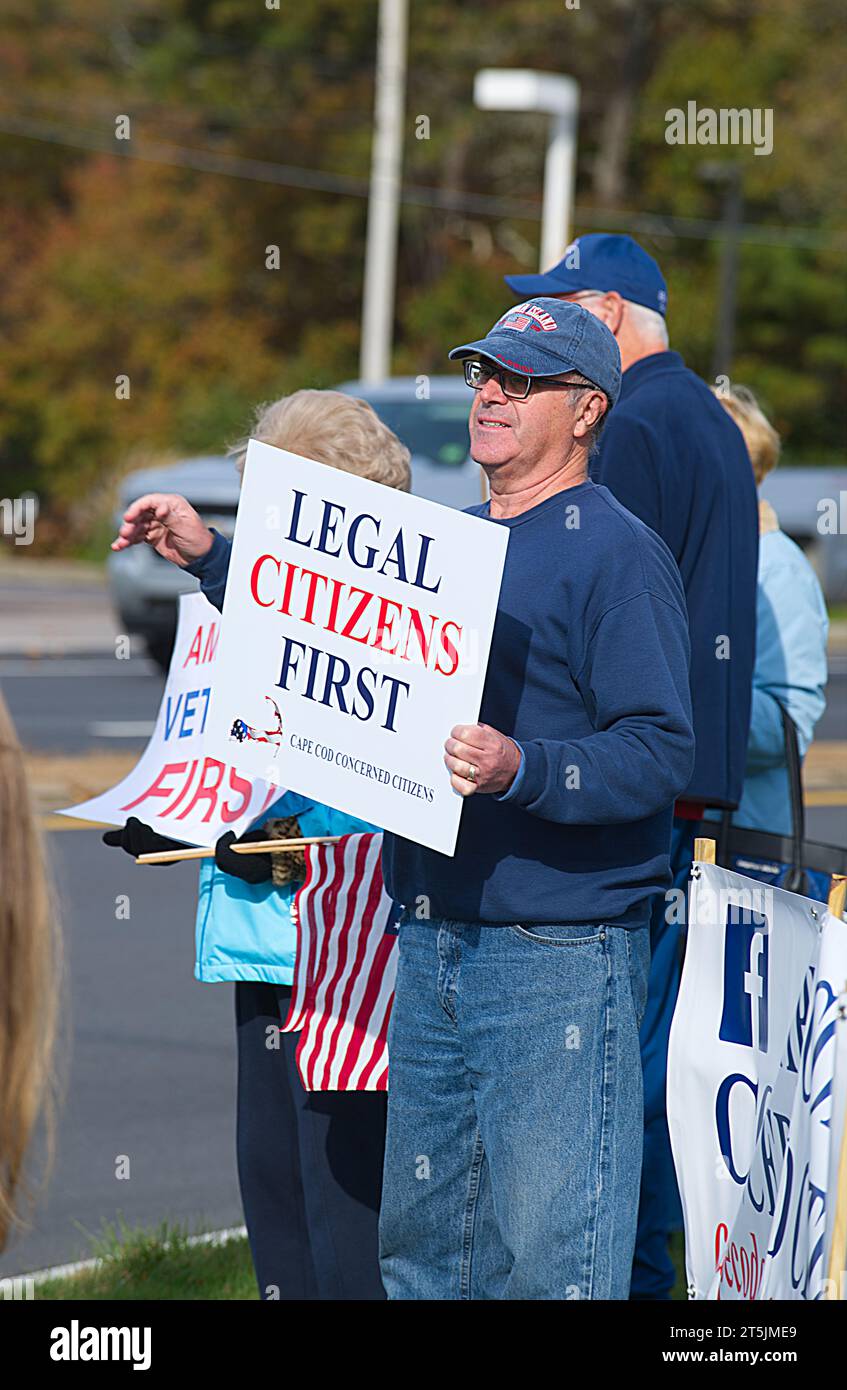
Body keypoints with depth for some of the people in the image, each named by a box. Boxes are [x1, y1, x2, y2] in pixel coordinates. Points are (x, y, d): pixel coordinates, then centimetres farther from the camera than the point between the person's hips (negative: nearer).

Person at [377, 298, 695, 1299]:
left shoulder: (616, 555, -8)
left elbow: (661, 754, -17)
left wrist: (522, 768, -32)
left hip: (560, 960, -8)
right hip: (430, 946, 8)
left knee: (551, 1258, -8)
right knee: (419, 1241, 12)